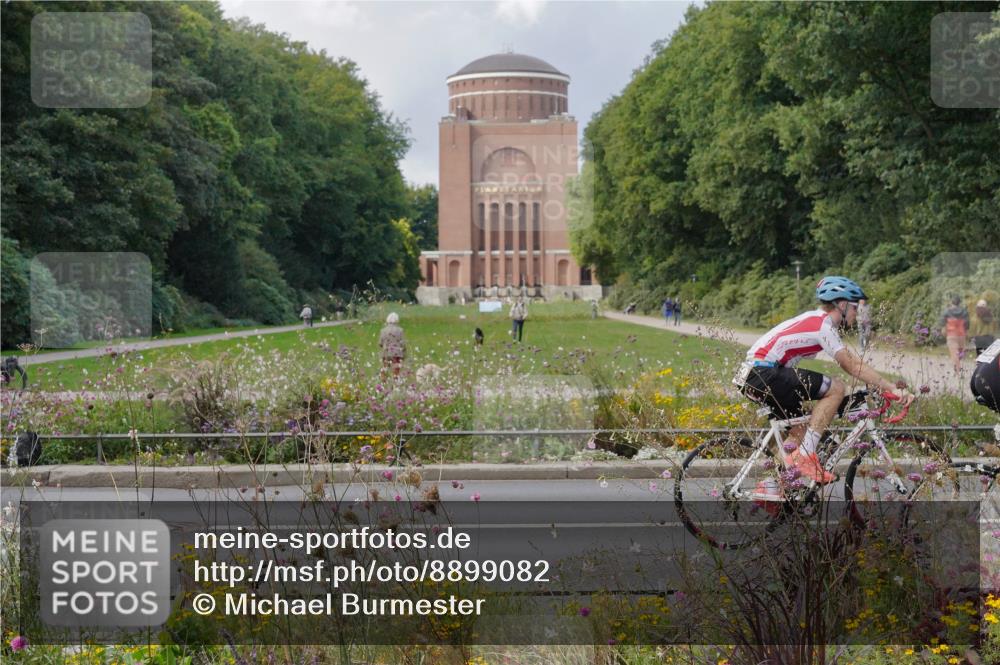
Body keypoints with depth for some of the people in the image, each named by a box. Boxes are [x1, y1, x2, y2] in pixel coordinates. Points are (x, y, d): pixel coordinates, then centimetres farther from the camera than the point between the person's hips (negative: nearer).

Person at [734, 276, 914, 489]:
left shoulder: (815, 320, 21)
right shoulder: (823, 325, -10)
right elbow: (852, 366, -15)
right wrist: (894, 389, -15)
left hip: (752, 375, 11)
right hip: (764, 373, -11)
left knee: (802, 428, 22)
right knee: (836, 388, -14)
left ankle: (771, 488, 19)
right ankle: (805, 456, -13)